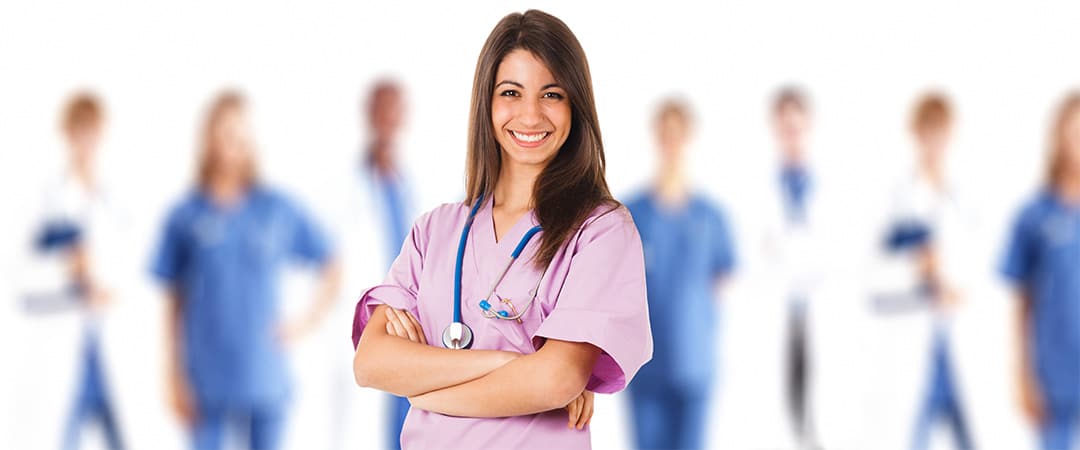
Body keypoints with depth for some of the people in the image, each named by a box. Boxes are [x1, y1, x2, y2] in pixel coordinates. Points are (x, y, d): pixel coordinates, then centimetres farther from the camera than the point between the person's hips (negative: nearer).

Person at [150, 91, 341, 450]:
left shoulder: (279, 210, 3)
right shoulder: (185, 216, 1)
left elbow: (331, 268, 13)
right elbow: (174, 303, 5)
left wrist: (307, 323, 2)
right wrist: (174, 378, 2)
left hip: (265, 379, 1)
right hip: (207, 380, -1)